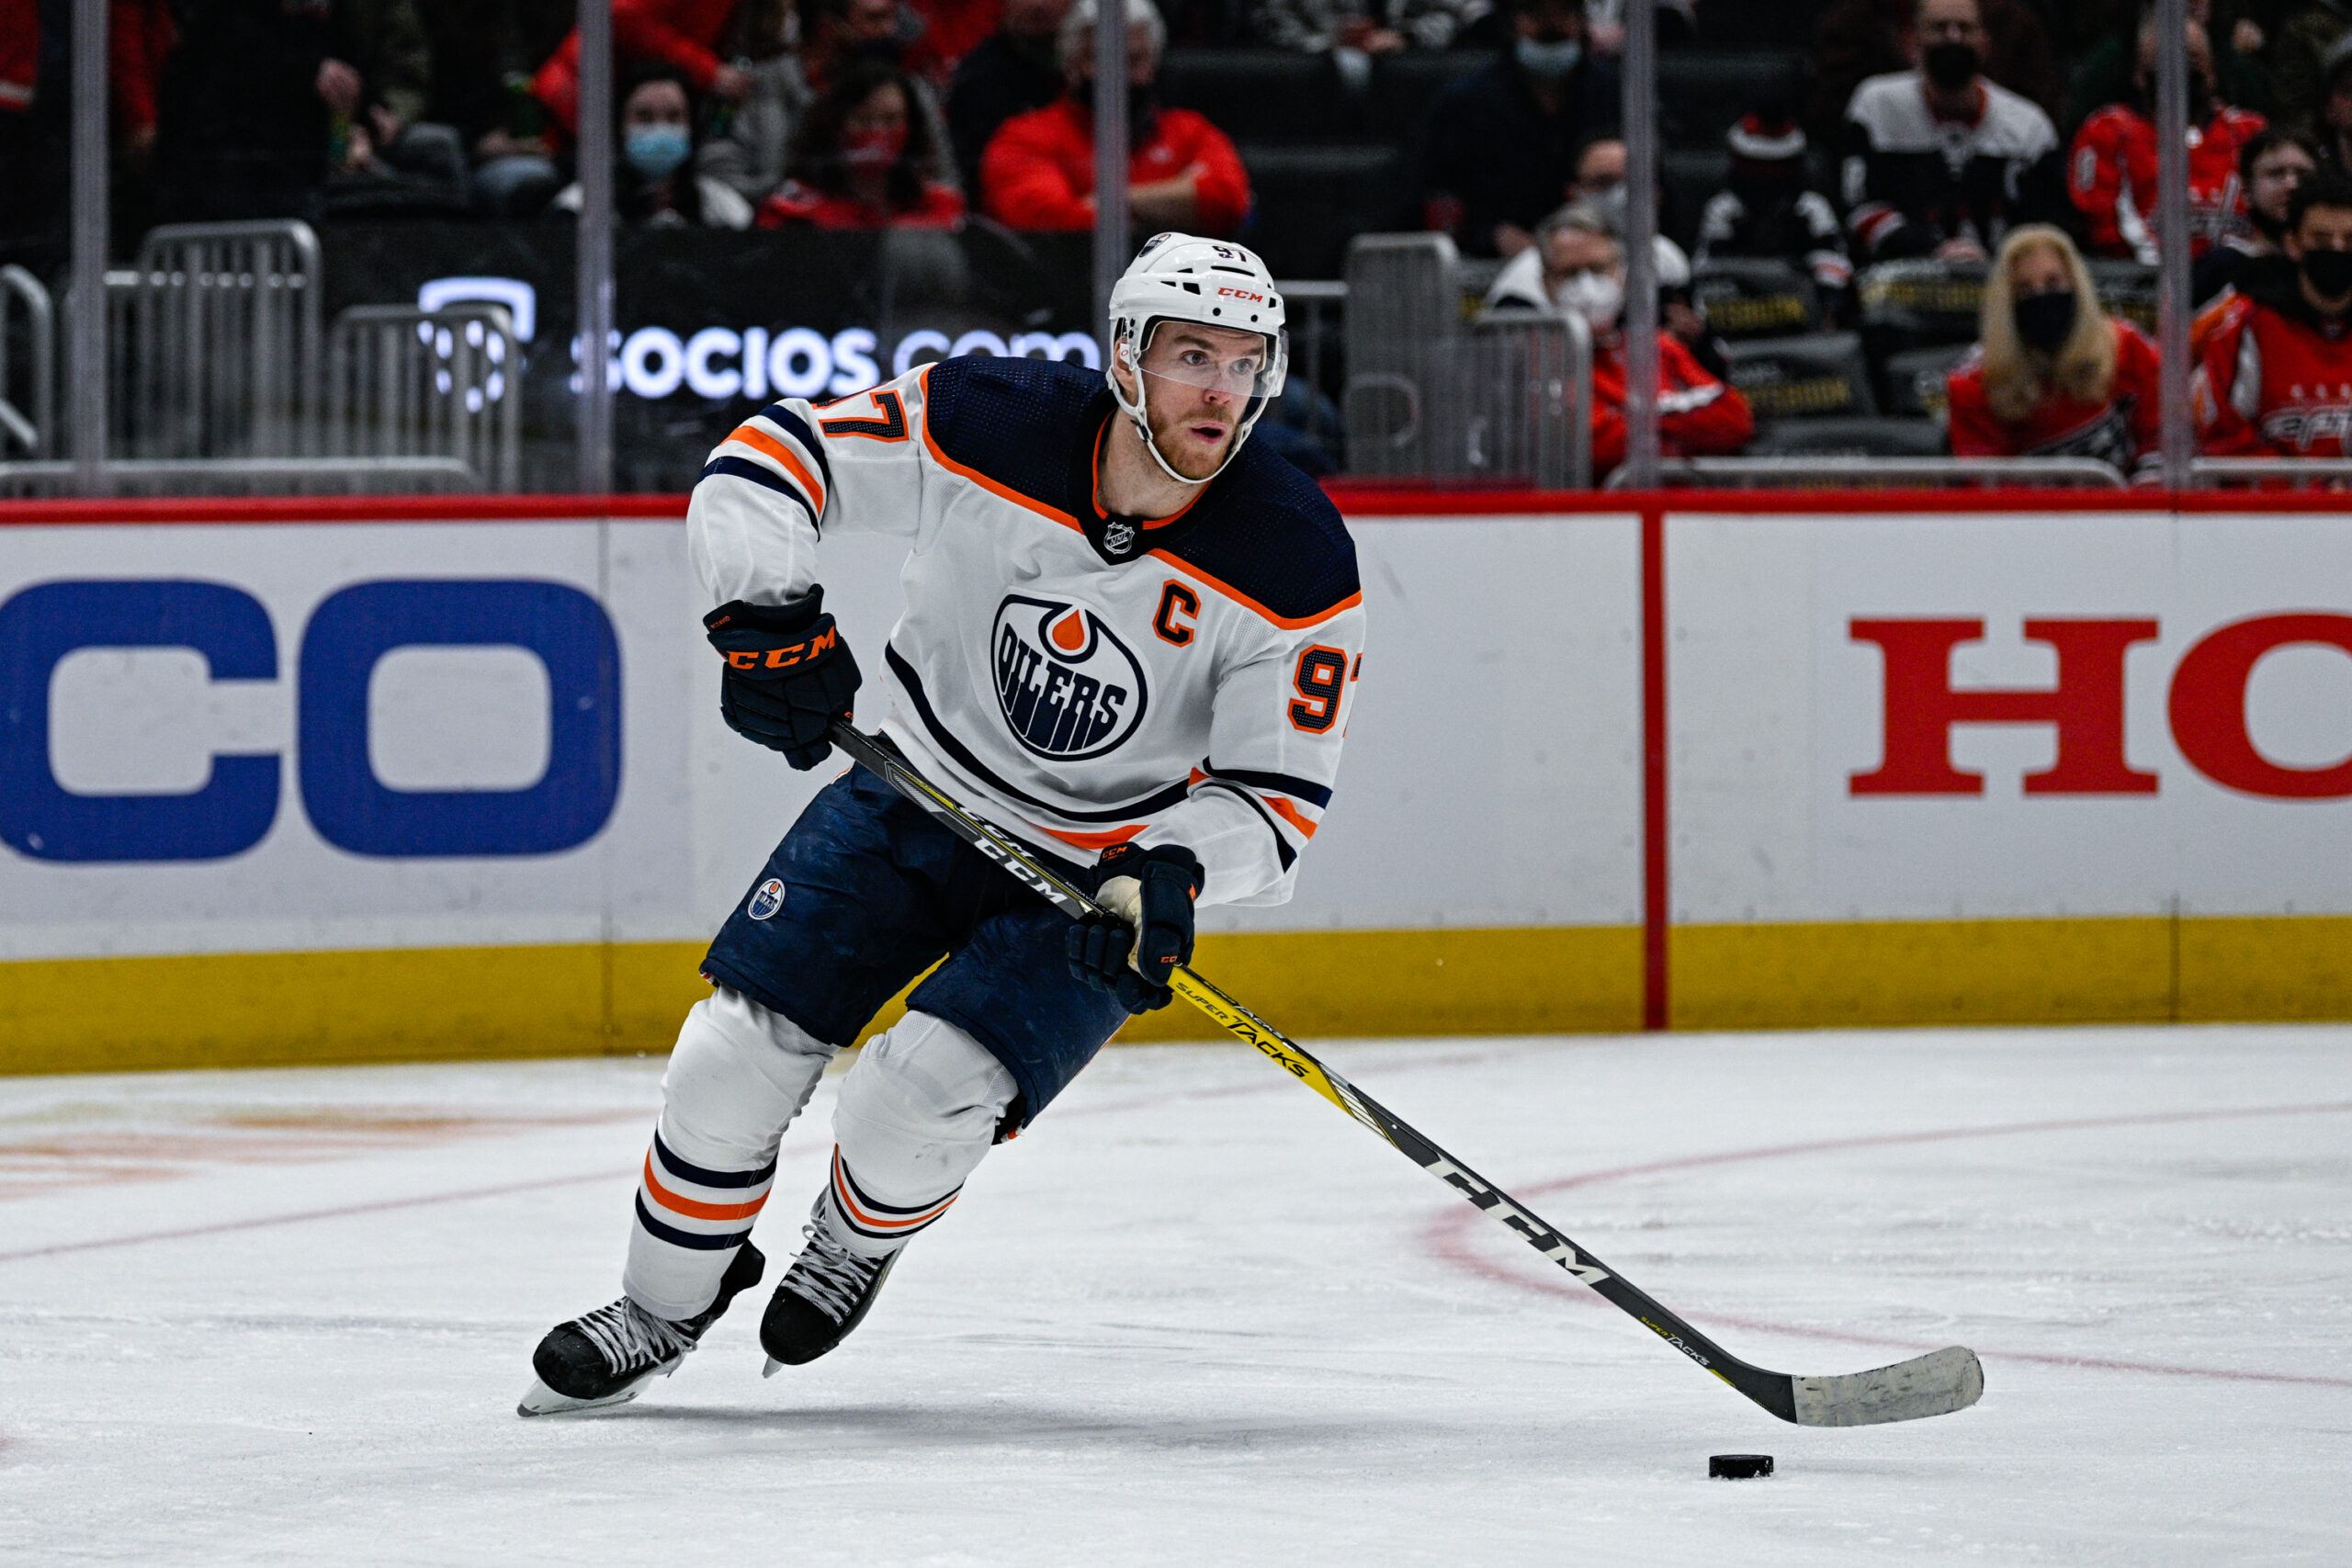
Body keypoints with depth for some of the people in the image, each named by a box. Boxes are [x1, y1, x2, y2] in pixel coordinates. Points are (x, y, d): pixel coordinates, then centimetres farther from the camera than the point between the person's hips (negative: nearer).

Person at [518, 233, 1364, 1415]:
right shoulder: (990, 426, -20)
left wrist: (1170, 874, -34)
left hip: (1095, 870, -2)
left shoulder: (1294, 566, -21)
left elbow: (1277, 797, -15)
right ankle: (661, 1312, 20)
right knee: (737, 1056, -6)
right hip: (913, 796, 2)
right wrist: (766, 615, -27)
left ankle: (858, 1245, 17)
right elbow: (764, 465, -11)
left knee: (917, 1100, -20)